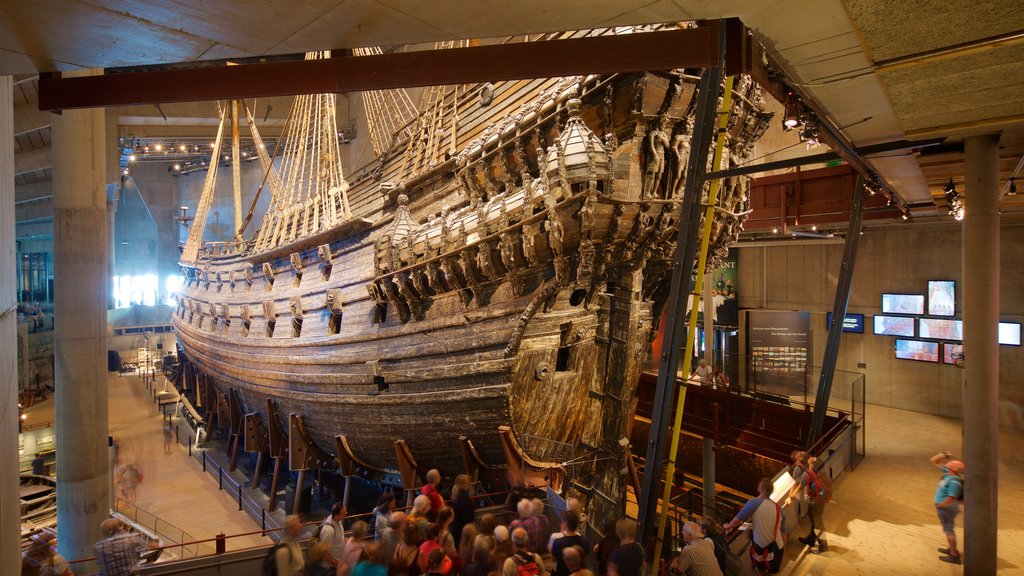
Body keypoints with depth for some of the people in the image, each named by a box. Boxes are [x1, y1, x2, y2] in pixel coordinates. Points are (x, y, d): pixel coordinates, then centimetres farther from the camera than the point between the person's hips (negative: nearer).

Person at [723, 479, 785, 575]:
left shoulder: (754, 503, -22)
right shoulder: (778, 508, -4)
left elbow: (738, 520, -20)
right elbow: (783, 531, 4)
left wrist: (727, 526, -1)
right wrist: (783, 545, 20)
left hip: (761, 549, -4)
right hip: (777, 549, 5)